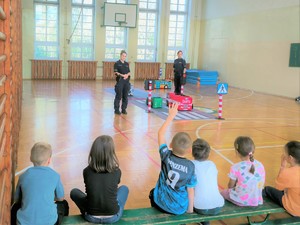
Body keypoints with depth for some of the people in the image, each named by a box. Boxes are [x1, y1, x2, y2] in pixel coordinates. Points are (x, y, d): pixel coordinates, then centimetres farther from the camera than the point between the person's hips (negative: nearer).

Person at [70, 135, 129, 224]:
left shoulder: (87, 171, -9)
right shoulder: (117, 171, -10)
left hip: (91, 217, 1)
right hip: (113, 217, 0)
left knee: (74, 192, 22)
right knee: (124, 188, 25)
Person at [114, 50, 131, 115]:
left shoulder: (127, 64, 15)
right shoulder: (117, 63, -1)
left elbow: (129, 72, 13)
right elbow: (116, 72, -8)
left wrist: (127, 75, -8)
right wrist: (122, 75, -20)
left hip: (127, 81, 5)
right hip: (120, 81, -5)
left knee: (125, 96, 7)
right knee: (118, 96, -3)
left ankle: (124, 109, 15)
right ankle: (116, 110, 4)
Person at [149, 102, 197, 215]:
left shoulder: (166, 156, -17)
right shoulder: (190, 166, -19)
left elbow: (161, 133, -7)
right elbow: (190, 190, -10)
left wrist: (171, 115, -3)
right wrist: (190, 209, 4)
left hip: (161, 203, 1)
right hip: (179, 209, 0)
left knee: (153, 193, 34)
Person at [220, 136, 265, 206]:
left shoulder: (235, 168, -21)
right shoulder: (260, 165, -9)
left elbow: (230, 186, -6)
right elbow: (261, 185, 2)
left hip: (241, 201, -5)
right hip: (256, 201, 5)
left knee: (223, 192, 23)